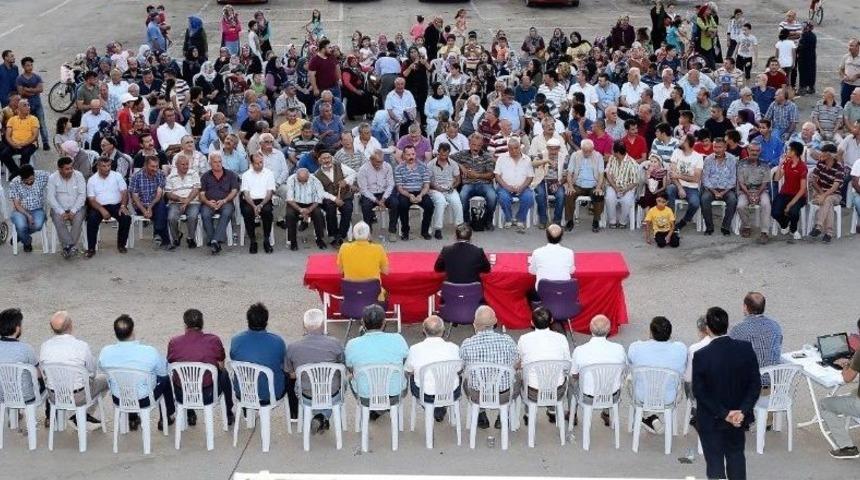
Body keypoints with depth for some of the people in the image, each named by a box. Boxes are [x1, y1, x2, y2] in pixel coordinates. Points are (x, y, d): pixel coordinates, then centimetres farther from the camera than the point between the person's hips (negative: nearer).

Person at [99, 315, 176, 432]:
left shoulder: (105, 352, -20)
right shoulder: (150, 352, -27)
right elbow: (163, 371, -8)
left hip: (118, 400, 3)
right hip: (144, 401, -3)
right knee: (165, 378, 26)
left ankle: (132, 420, 48)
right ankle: (165, 419, 41)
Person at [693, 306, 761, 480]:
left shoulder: (701, 356, -23)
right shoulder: (746, 349, -13)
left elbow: (699, 392, -18)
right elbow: (755, 384, -10)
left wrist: (723, 414, -14)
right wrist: (743, 410, -13)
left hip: (711, 420, -3)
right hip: (739, 418, 3)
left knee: (715, 461, 11)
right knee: (736, 455, 24)